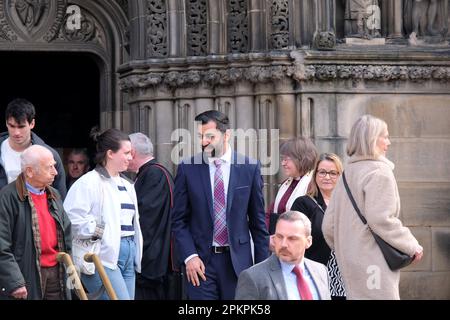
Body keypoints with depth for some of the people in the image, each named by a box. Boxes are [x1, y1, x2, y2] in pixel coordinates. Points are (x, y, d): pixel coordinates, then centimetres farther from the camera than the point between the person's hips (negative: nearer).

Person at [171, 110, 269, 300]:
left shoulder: (250, 168, 2)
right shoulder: (187, 169, 2)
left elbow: (258, 221, 6)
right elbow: (179, 221, 4)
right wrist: (189, 256, -9)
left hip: (238, 261, 0)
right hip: (201, 262, 0)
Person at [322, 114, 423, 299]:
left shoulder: (348, 173, 16)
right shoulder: (379, 171, -9)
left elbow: (328, 225, 15)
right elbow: (380, 219, -19)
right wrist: (412, 246, -9)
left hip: (350, 263, 9)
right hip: (374, 263, -9)